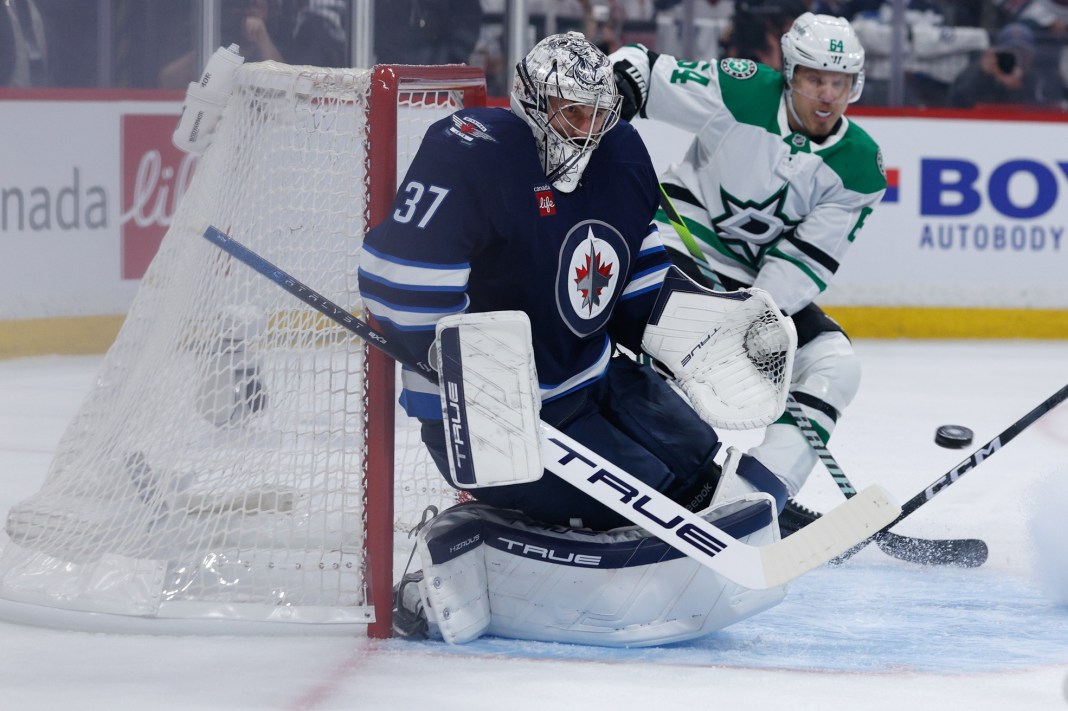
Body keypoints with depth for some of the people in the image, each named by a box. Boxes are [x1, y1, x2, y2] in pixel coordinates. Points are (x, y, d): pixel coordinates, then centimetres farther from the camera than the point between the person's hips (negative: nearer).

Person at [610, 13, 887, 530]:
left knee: (834, 366, -9)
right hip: (683, 244, -5)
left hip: (767, 280, 5)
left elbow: (808, 259, -10)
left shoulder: (859, 167, -7)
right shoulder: (743, 93, -16)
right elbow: (639, 69, -10)